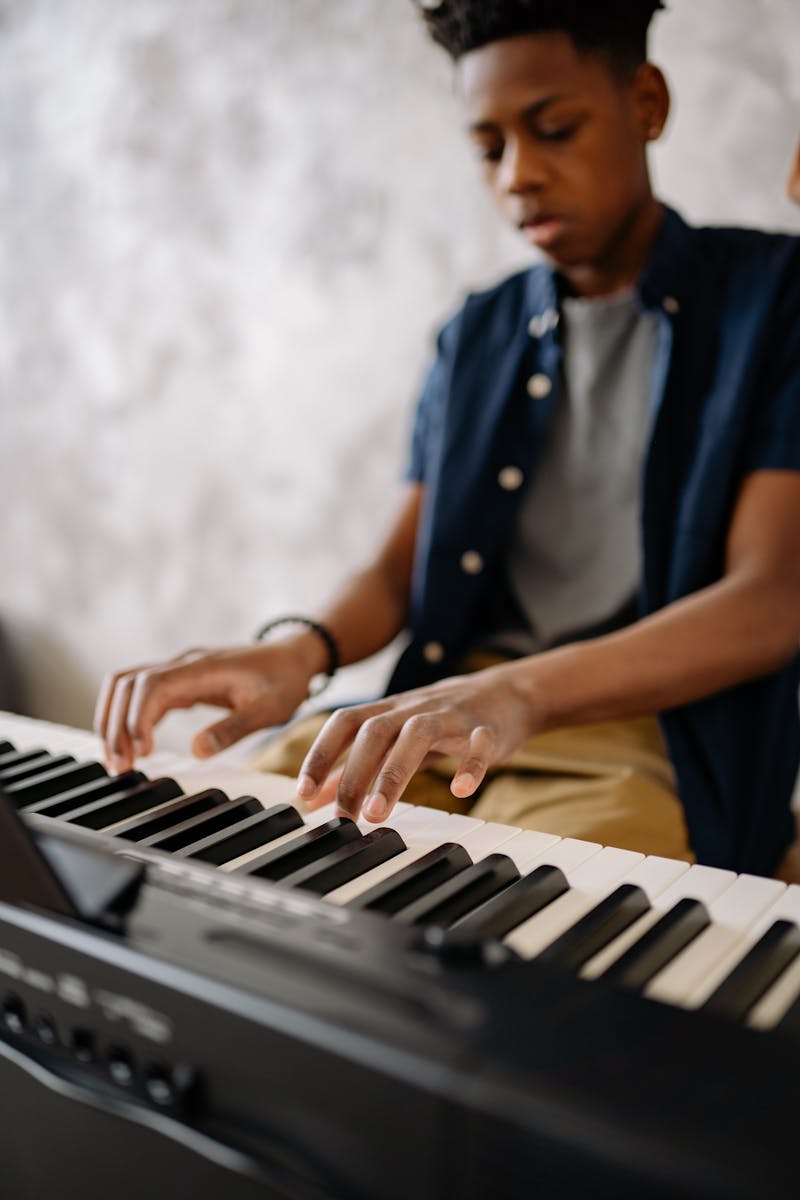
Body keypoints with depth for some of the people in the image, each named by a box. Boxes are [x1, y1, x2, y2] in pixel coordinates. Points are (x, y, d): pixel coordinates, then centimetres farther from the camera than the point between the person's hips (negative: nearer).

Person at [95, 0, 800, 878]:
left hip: (652, 737, -4)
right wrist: (296, 651, -12)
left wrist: (517, 690, -30)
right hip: (442, 714, 5)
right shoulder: (475, 337, 15)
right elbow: (396, 572, 12)